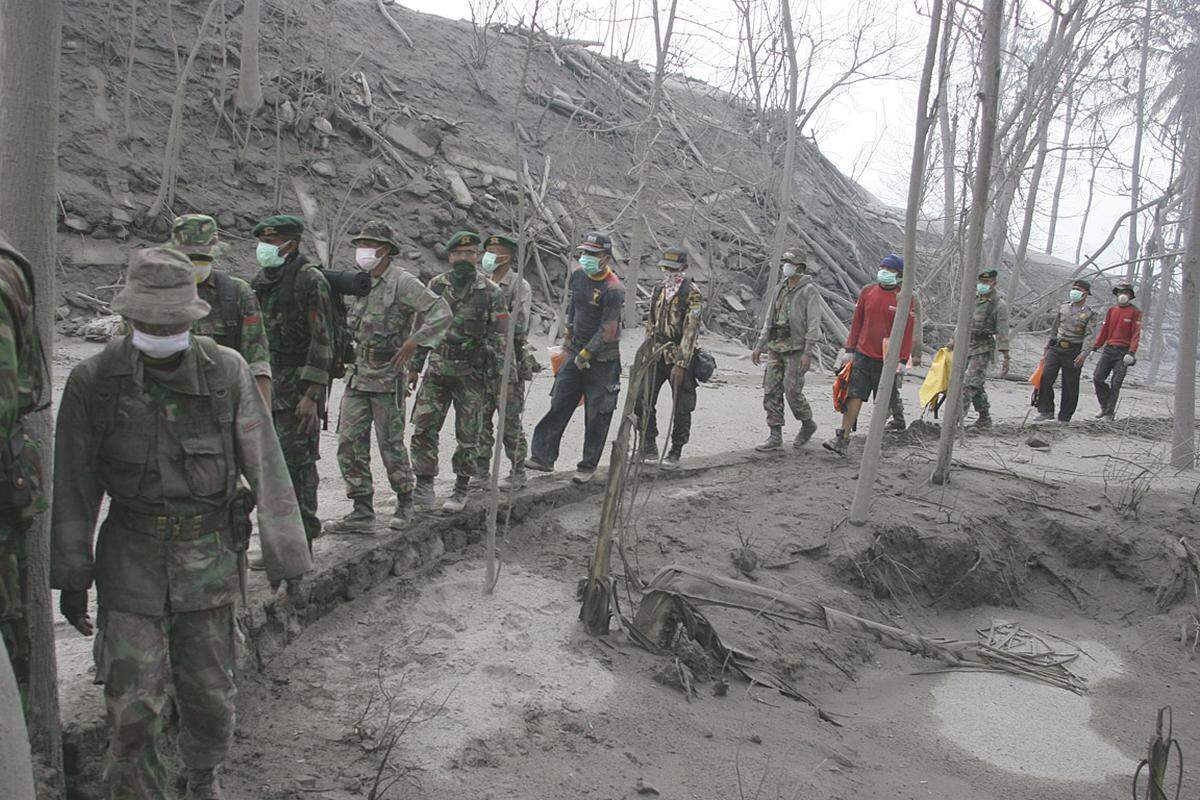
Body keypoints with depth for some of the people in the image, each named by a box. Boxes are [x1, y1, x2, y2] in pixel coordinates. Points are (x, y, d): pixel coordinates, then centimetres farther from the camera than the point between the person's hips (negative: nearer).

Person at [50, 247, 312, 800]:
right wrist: (71, 575, 3)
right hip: (131, 560, -1)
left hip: (209, 558, 1)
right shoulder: (94, 380, -7)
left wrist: (286, 556, -7)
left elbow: (265, 467, -6)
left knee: (209, 692, 14)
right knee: (133, 703, 1)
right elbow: (74, 486, 1)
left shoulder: (227, 372, -8)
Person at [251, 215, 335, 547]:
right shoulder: (262, 280, 13)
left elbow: (322, 341, -17)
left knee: (297, 462, -6)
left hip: (298, 387, -8)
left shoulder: (309, 279, -12)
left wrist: (312, 395, -22)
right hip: (268, 383, 8)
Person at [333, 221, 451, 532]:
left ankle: (405, 502, 21)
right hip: (357, 374, 7)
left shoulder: (402, 282, -10)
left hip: (388, 377, -7)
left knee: (391, 443, 2)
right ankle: (362, 508, 9)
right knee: (349, 440, 1)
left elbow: (442, 313, -17)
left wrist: (413, 342, -23)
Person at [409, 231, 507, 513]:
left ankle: (461, 489, 18)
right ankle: (424, 485, 9)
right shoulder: (435, 286, 5)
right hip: (437, 370, 3)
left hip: (472, 374, -3)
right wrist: (415, 366, 11)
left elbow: (499, 337, -3)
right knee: (424, 427, -3)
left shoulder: (491, 292, -4)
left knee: (467, 436, 4)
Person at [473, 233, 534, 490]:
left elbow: (520, 326, -14)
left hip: (508, 364, -5)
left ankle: (517, 474, 10)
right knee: (480, 419, 8)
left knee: (510, 421, 0)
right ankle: (481, 471, 18)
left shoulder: (520, 286, -5)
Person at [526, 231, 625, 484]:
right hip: (576, 352, 6)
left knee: (596, 415, 3)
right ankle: (543, 456, 9)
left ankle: (588, 466, 14)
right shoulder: (578, 274, 3)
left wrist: (585, 354, -14)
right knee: (559, 405, 4)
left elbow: (608, 331, -19)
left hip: (602, 359, -6)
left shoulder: (613, 289, -19)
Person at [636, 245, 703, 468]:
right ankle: (649, 445, 16)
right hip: (657, 355, 6)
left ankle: (675, 452, 16)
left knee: (681, 408, 3)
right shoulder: (658, 289, 10)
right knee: (642, 401, 1)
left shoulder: (692, 293, -10)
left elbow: (691, 330, -17)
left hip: (680, 357, -5)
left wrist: (681, 364, -22)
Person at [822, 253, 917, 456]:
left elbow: (907, 331, -2)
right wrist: (849, 350, 8)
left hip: (887, 360, -2)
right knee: (854, 396, -5)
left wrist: (902, 360, -6)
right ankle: (843, 439, -6)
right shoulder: (867, 292, 5)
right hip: (863, 355, 2)